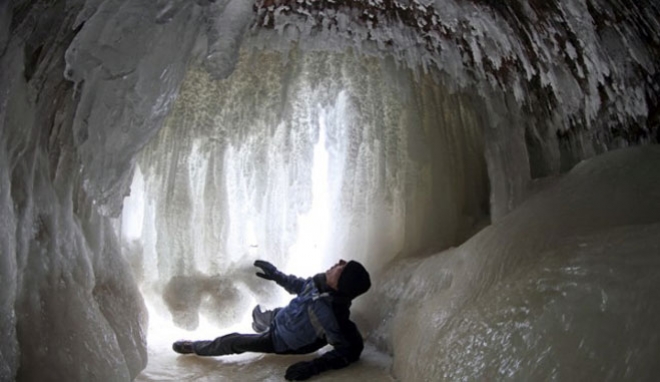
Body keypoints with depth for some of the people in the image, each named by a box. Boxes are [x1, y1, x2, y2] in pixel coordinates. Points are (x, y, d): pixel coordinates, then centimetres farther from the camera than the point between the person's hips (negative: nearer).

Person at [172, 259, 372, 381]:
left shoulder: (331, 314, -46)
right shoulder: (322, 281, -24)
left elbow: (350, 349, -37)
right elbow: (301, 286, 0)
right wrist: (277, 275, 7)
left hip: (280, 342, -7)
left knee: (233, 342, 3)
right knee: (261, 316, 35)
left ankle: (194, 347, 32)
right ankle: (259, 322, 75)